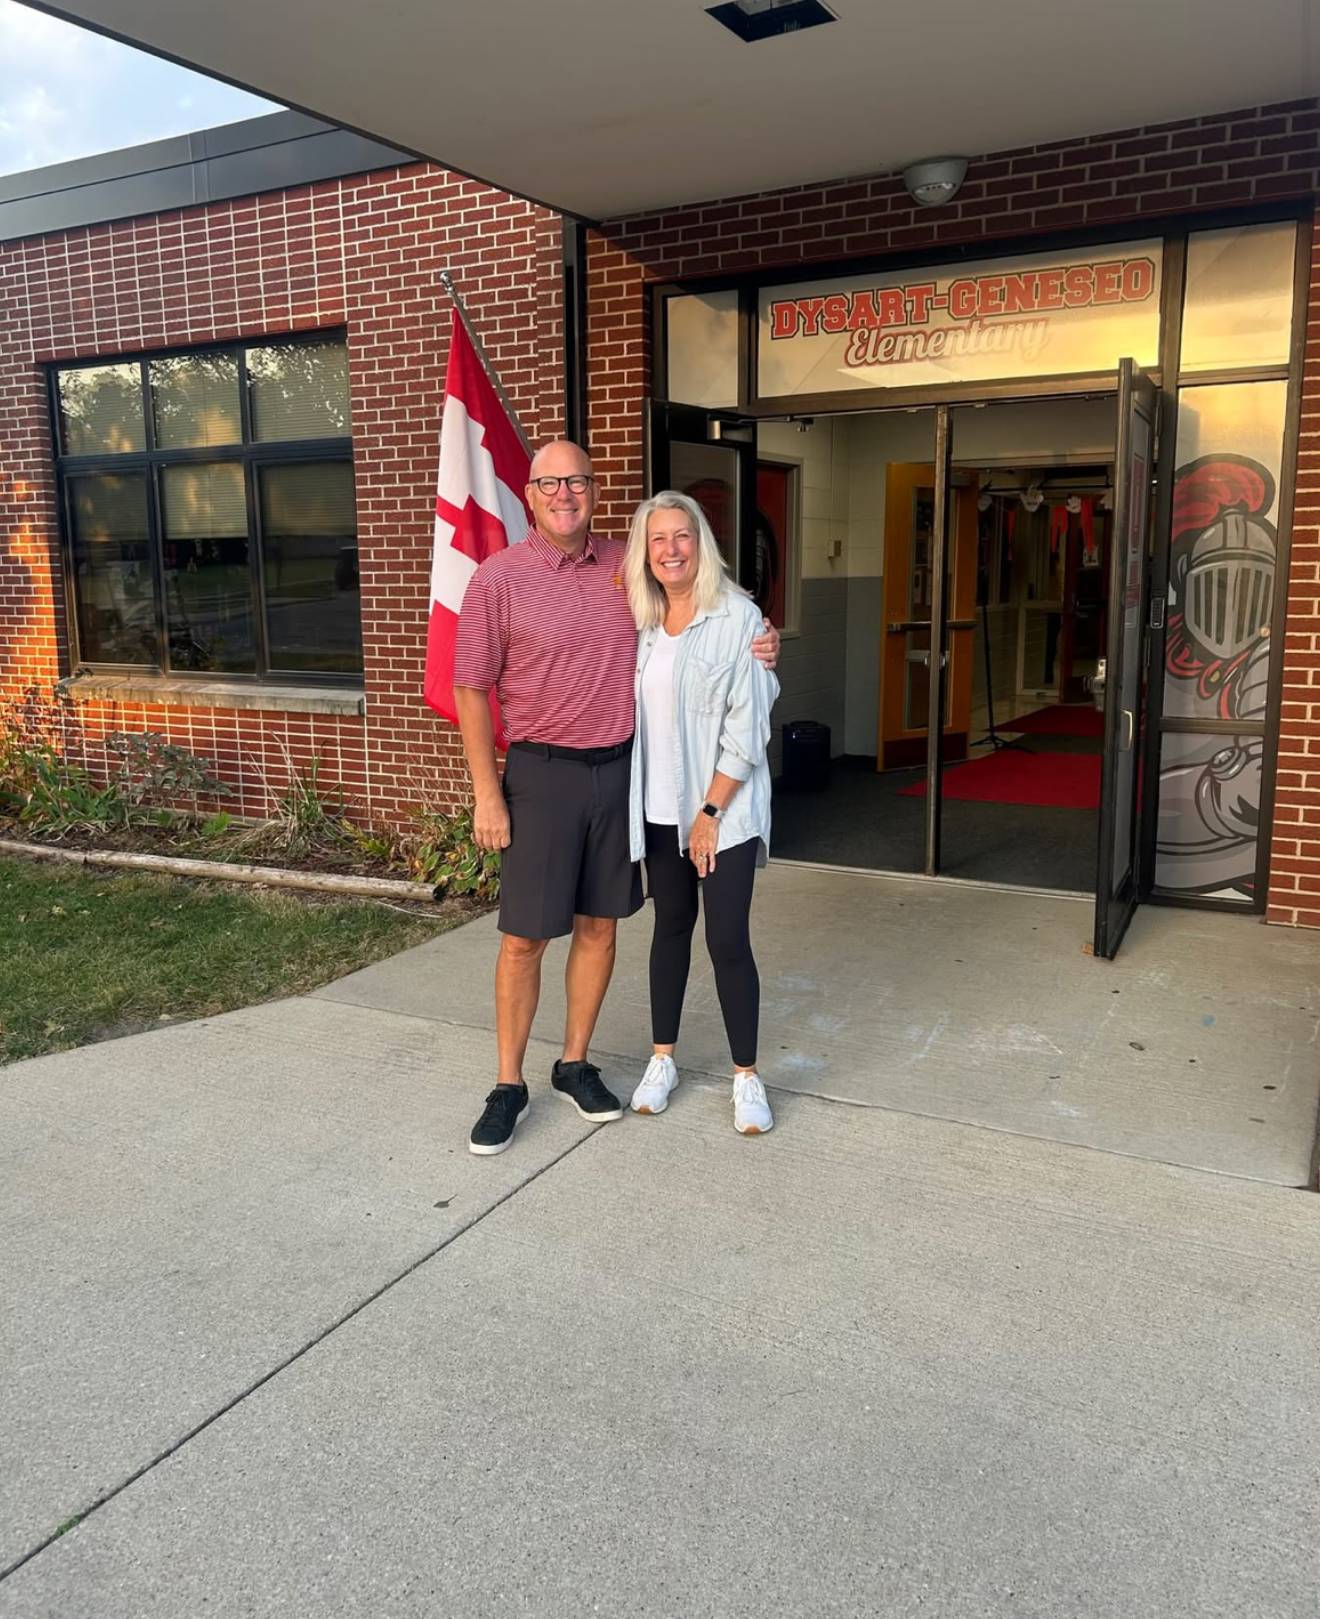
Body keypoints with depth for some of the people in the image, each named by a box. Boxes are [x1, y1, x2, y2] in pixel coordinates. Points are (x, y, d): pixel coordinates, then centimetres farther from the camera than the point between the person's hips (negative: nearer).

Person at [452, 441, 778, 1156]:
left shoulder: (626, 567, 6)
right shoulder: (499, 576, -6)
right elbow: (470, 688, -5)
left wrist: (752, 646, -1)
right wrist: (486, 794, -10)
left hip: (619, 769, 4)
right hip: (542, 774, -4)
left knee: (599, 925, 12)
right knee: (525, 936, 1)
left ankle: (575, 1064, 29)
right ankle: (509, 1086, 17)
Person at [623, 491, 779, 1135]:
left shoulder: (738, 616, -10)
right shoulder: (640, 622, 5)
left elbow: (747, 725, -12)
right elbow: (633, 712, 10)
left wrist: (711, 810, -14)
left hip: (723, 808, -5)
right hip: (660, 808, 5)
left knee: (728, 938, -3)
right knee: (671, 926, 14)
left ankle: (746, 1075, 12)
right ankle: (662, 1059, 27)